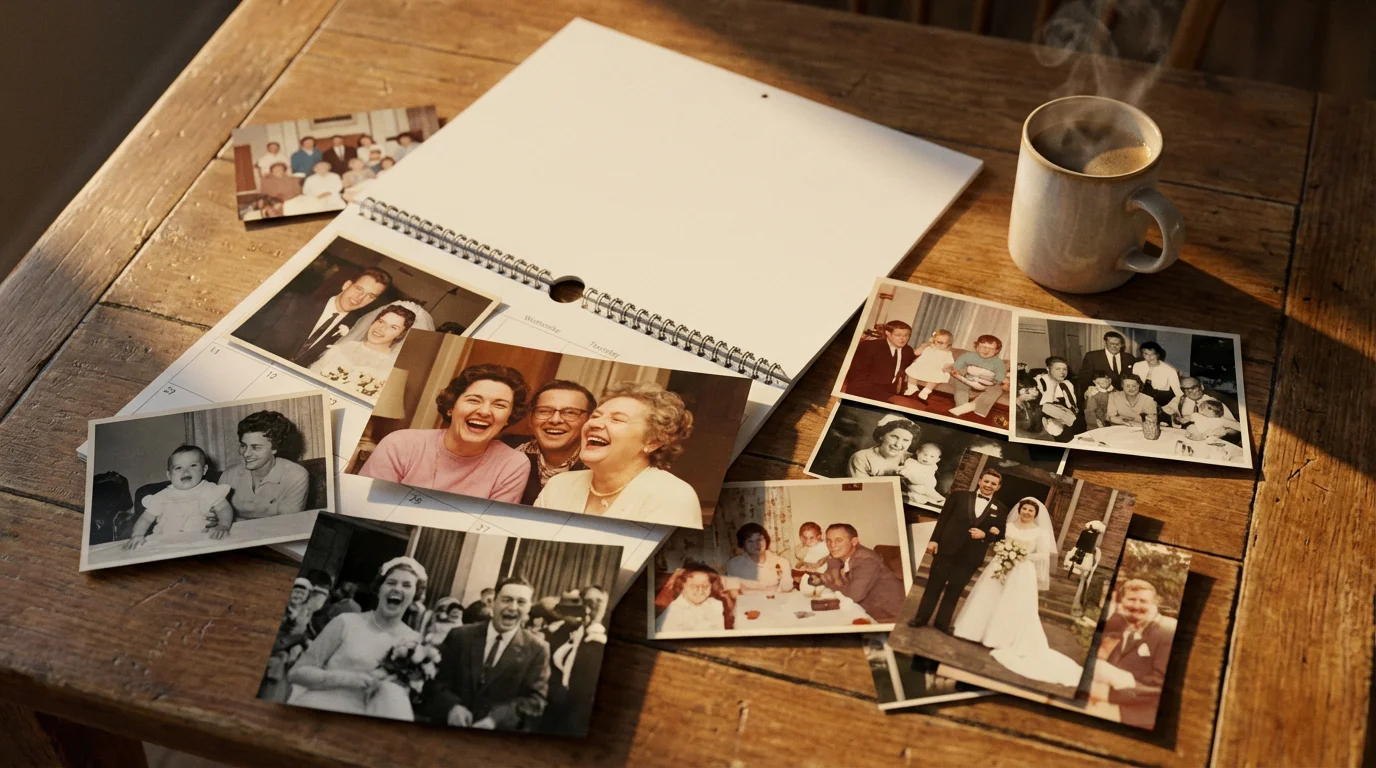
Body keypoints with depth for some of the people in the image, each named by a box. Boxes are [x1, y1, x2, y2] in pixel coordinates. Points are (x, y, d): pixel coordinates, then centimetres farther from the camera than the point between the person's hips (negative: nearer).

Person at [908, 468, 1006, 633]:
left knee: (955, 590, 10)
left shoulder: (999, 508, 5)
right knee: (934, 585, 8)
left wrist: (984, 535, -12)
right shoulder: (959, 496, 2)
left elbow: (1000, 535, 6)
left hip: (970, 556, 1)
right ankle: (921, 618, 18)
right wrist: (934, 540, -5)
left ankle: (943, 623, 19)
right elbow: (942, 519, 2)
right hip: (947, 549, -1)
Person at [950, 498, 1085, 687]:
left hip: (1022, 573, -4)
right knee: (988, 600, 4)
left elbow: (1044, 555, -5)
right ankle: (984, 634, 16)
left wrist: (1023, 557, -16)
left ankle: (1004, 641, 0)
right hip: (999, 566, 4)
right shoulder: (1008, 525, 9)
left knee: (1014, 608, -6)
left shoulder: (1040, 532, -1)